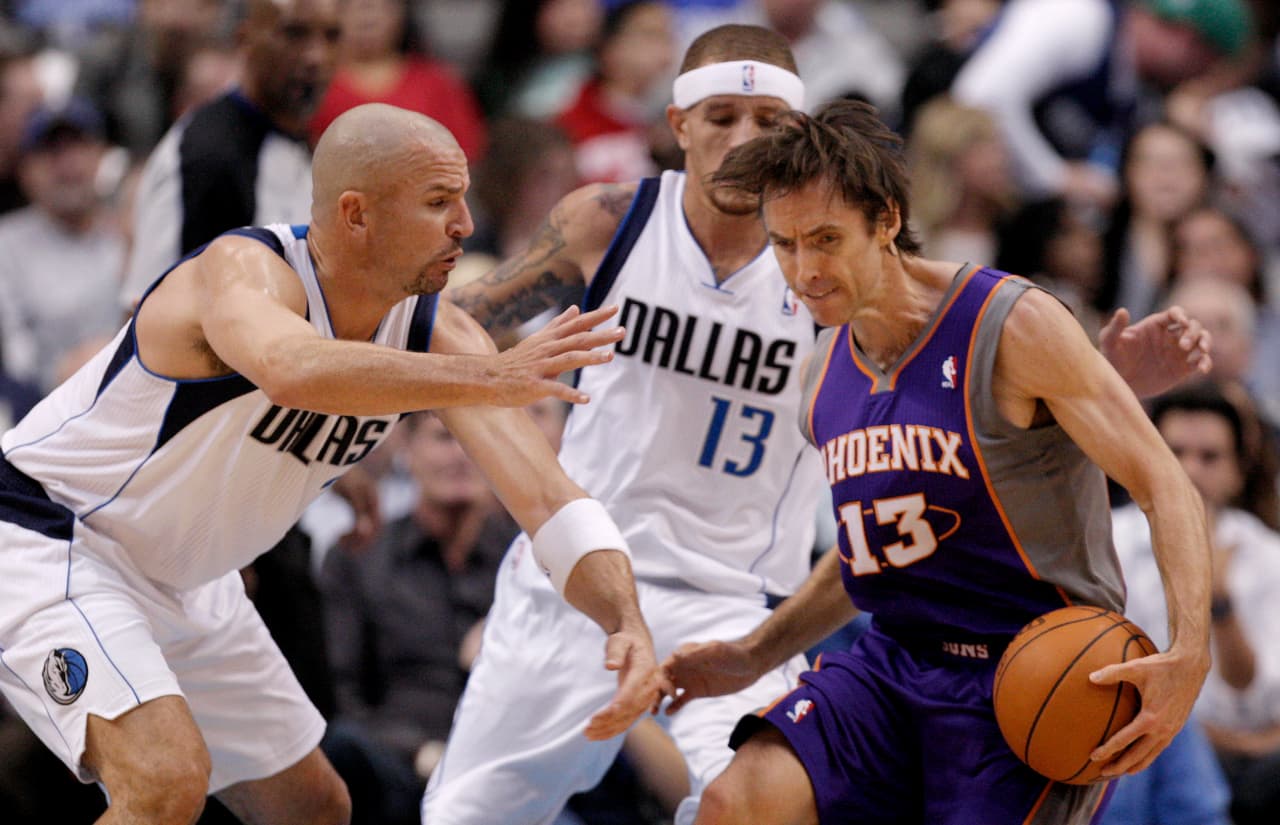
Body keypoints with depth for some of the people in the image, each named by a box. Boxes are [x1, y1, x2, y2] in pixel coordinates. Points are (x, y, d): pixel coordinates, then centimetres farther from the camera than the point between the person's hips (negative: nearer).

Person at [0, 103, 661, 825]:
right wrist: (490, 378, -59)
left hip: (182, 580, 9)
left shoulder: (438, 335, -9)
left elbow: (549, 499, -15)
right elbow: (292, 371, -54)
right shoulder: (244, 269, -29)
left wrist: (628, 623, -33)